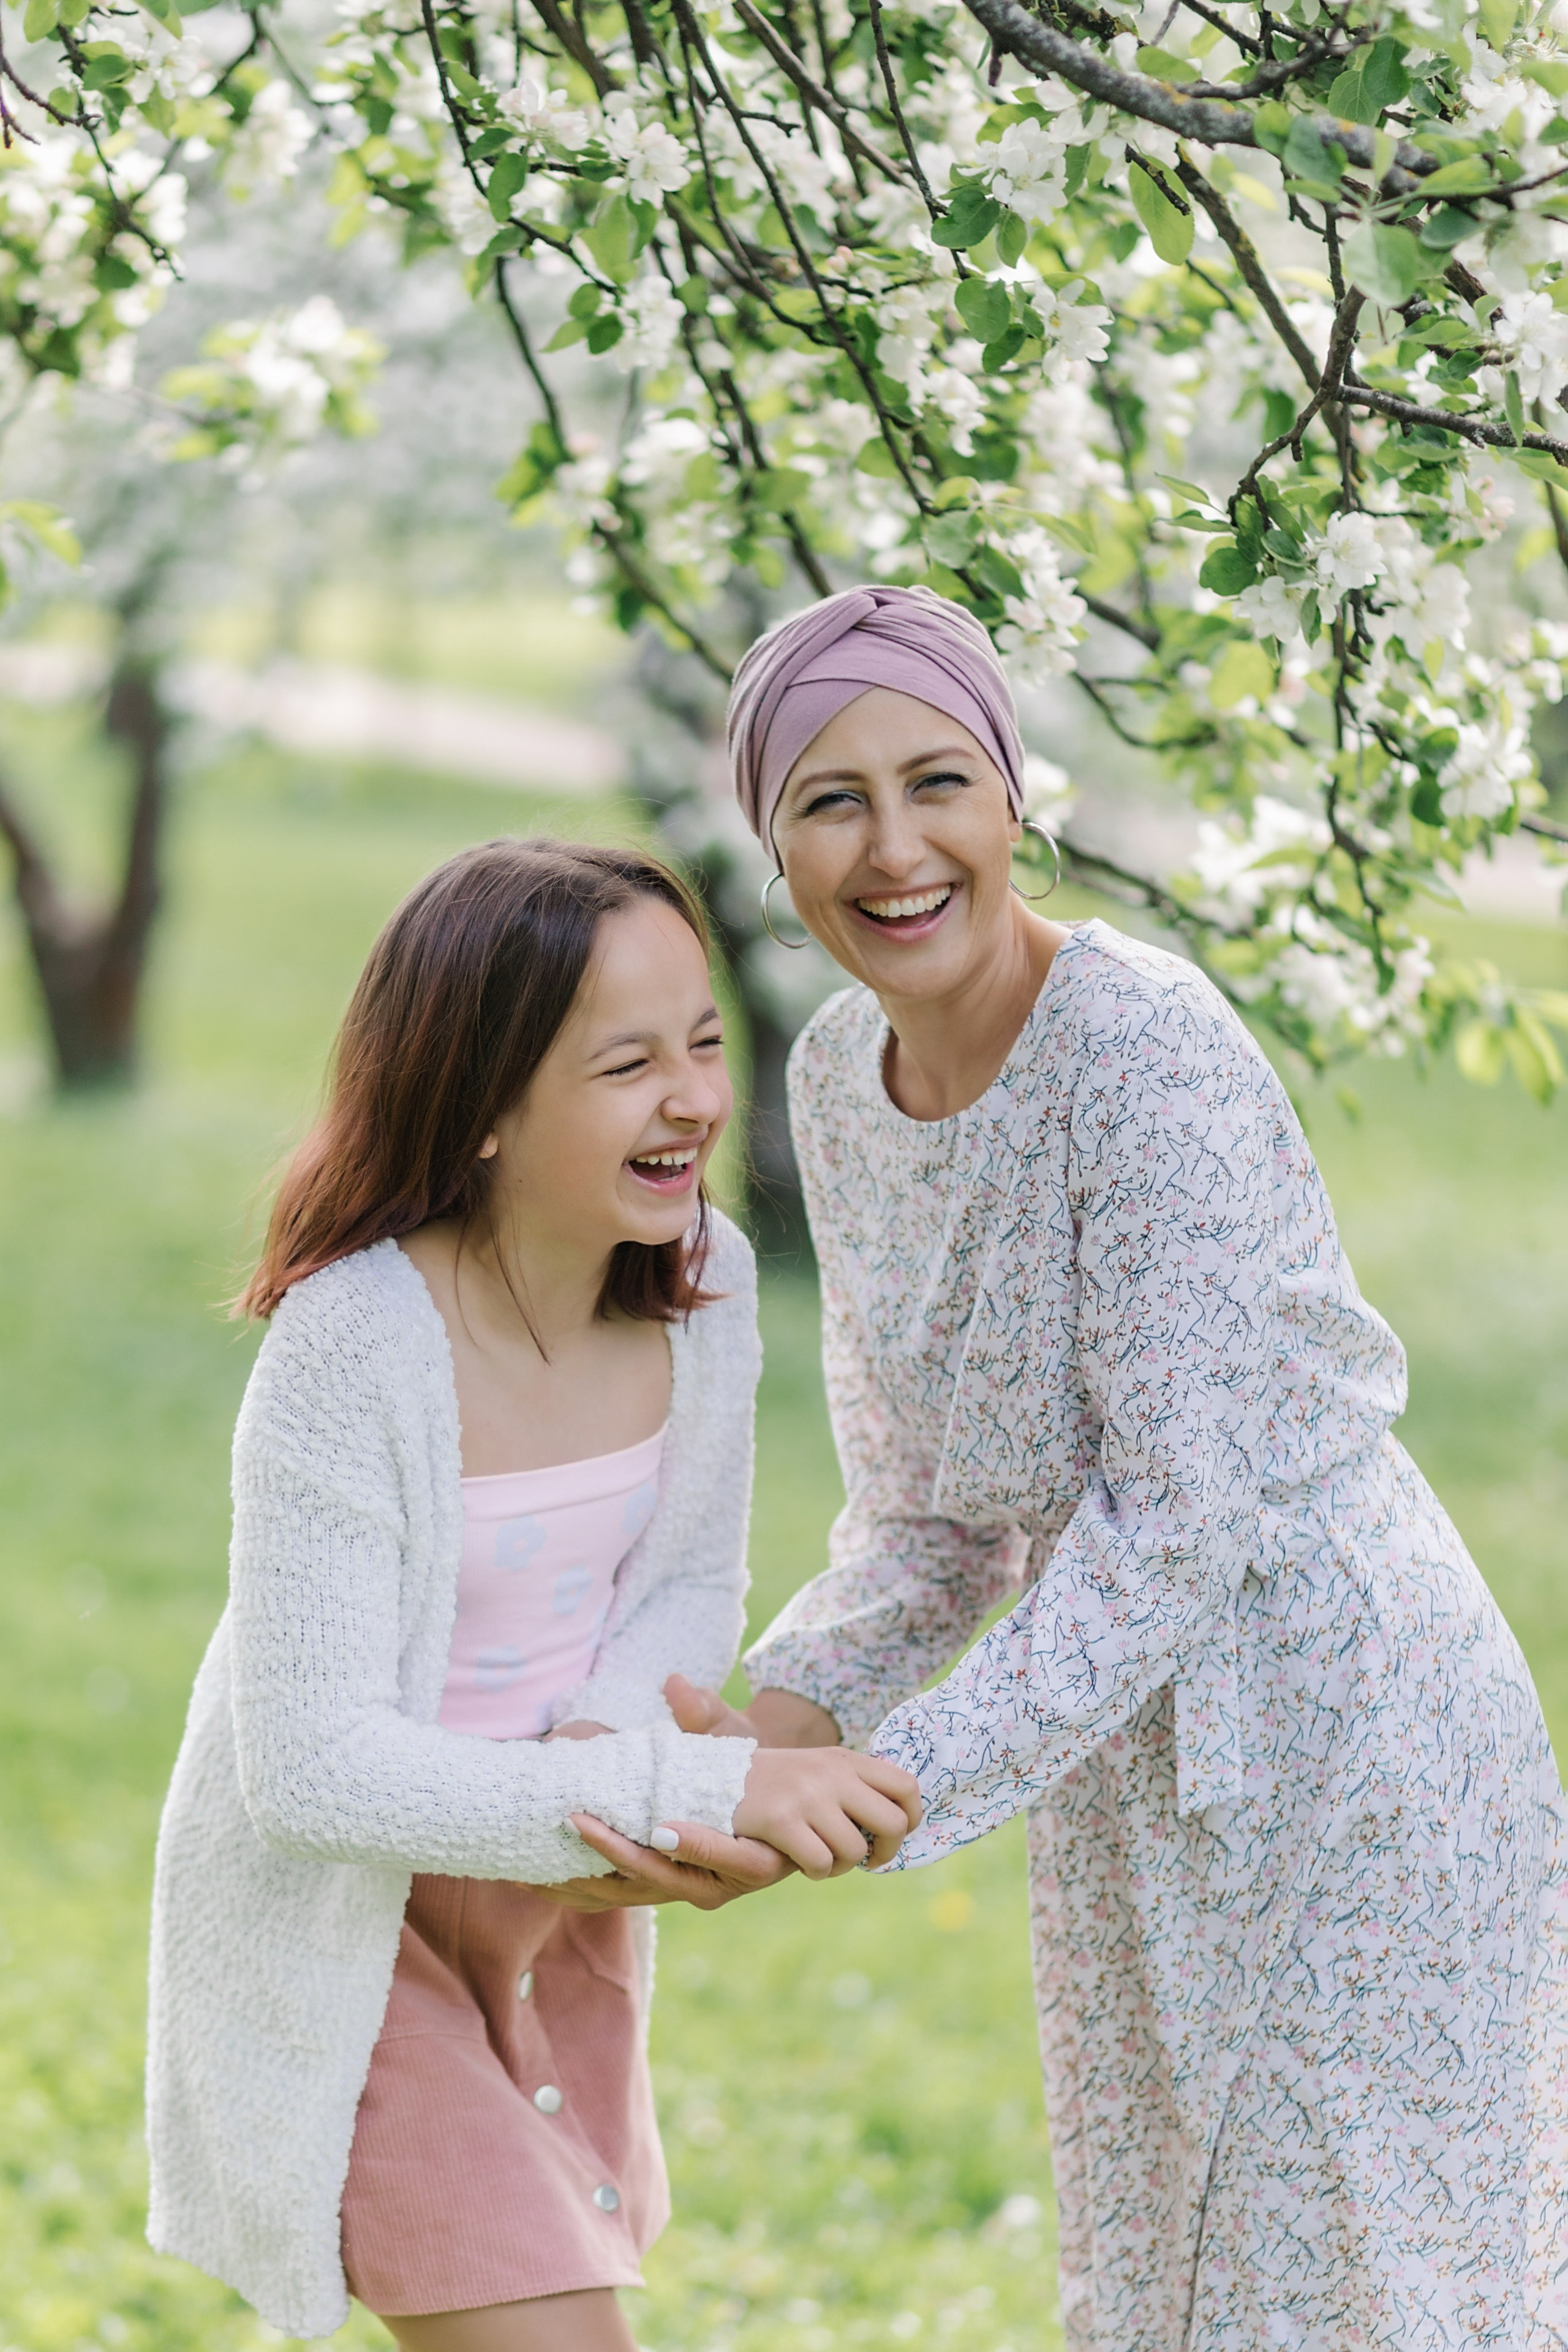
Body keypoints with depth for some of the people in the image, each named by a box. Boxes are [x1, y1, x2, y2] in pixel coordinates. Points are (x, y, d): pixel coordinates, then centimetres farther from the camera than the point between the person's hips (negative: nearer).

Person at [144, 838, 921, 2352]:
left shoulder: (699, 1279, -11)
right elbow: (313, 1766, -30)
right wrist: (699, 1786, -33)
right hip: (342, 1924, -6)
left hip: (553, 1898, 6)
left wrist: (600, 1738, -20)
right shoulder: (356, 1346, -30)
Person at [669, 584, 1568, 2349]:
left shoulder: (1148, 1051, -23)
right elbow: (927, 1519, 6)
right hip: (1131, 1775, 8)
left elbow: (1184, 1512, -24)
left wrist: (893, 1792, -25)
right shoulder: (840, 1081, 1)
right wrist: (784, 1722, -12)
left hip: (1342, 1743, -8)